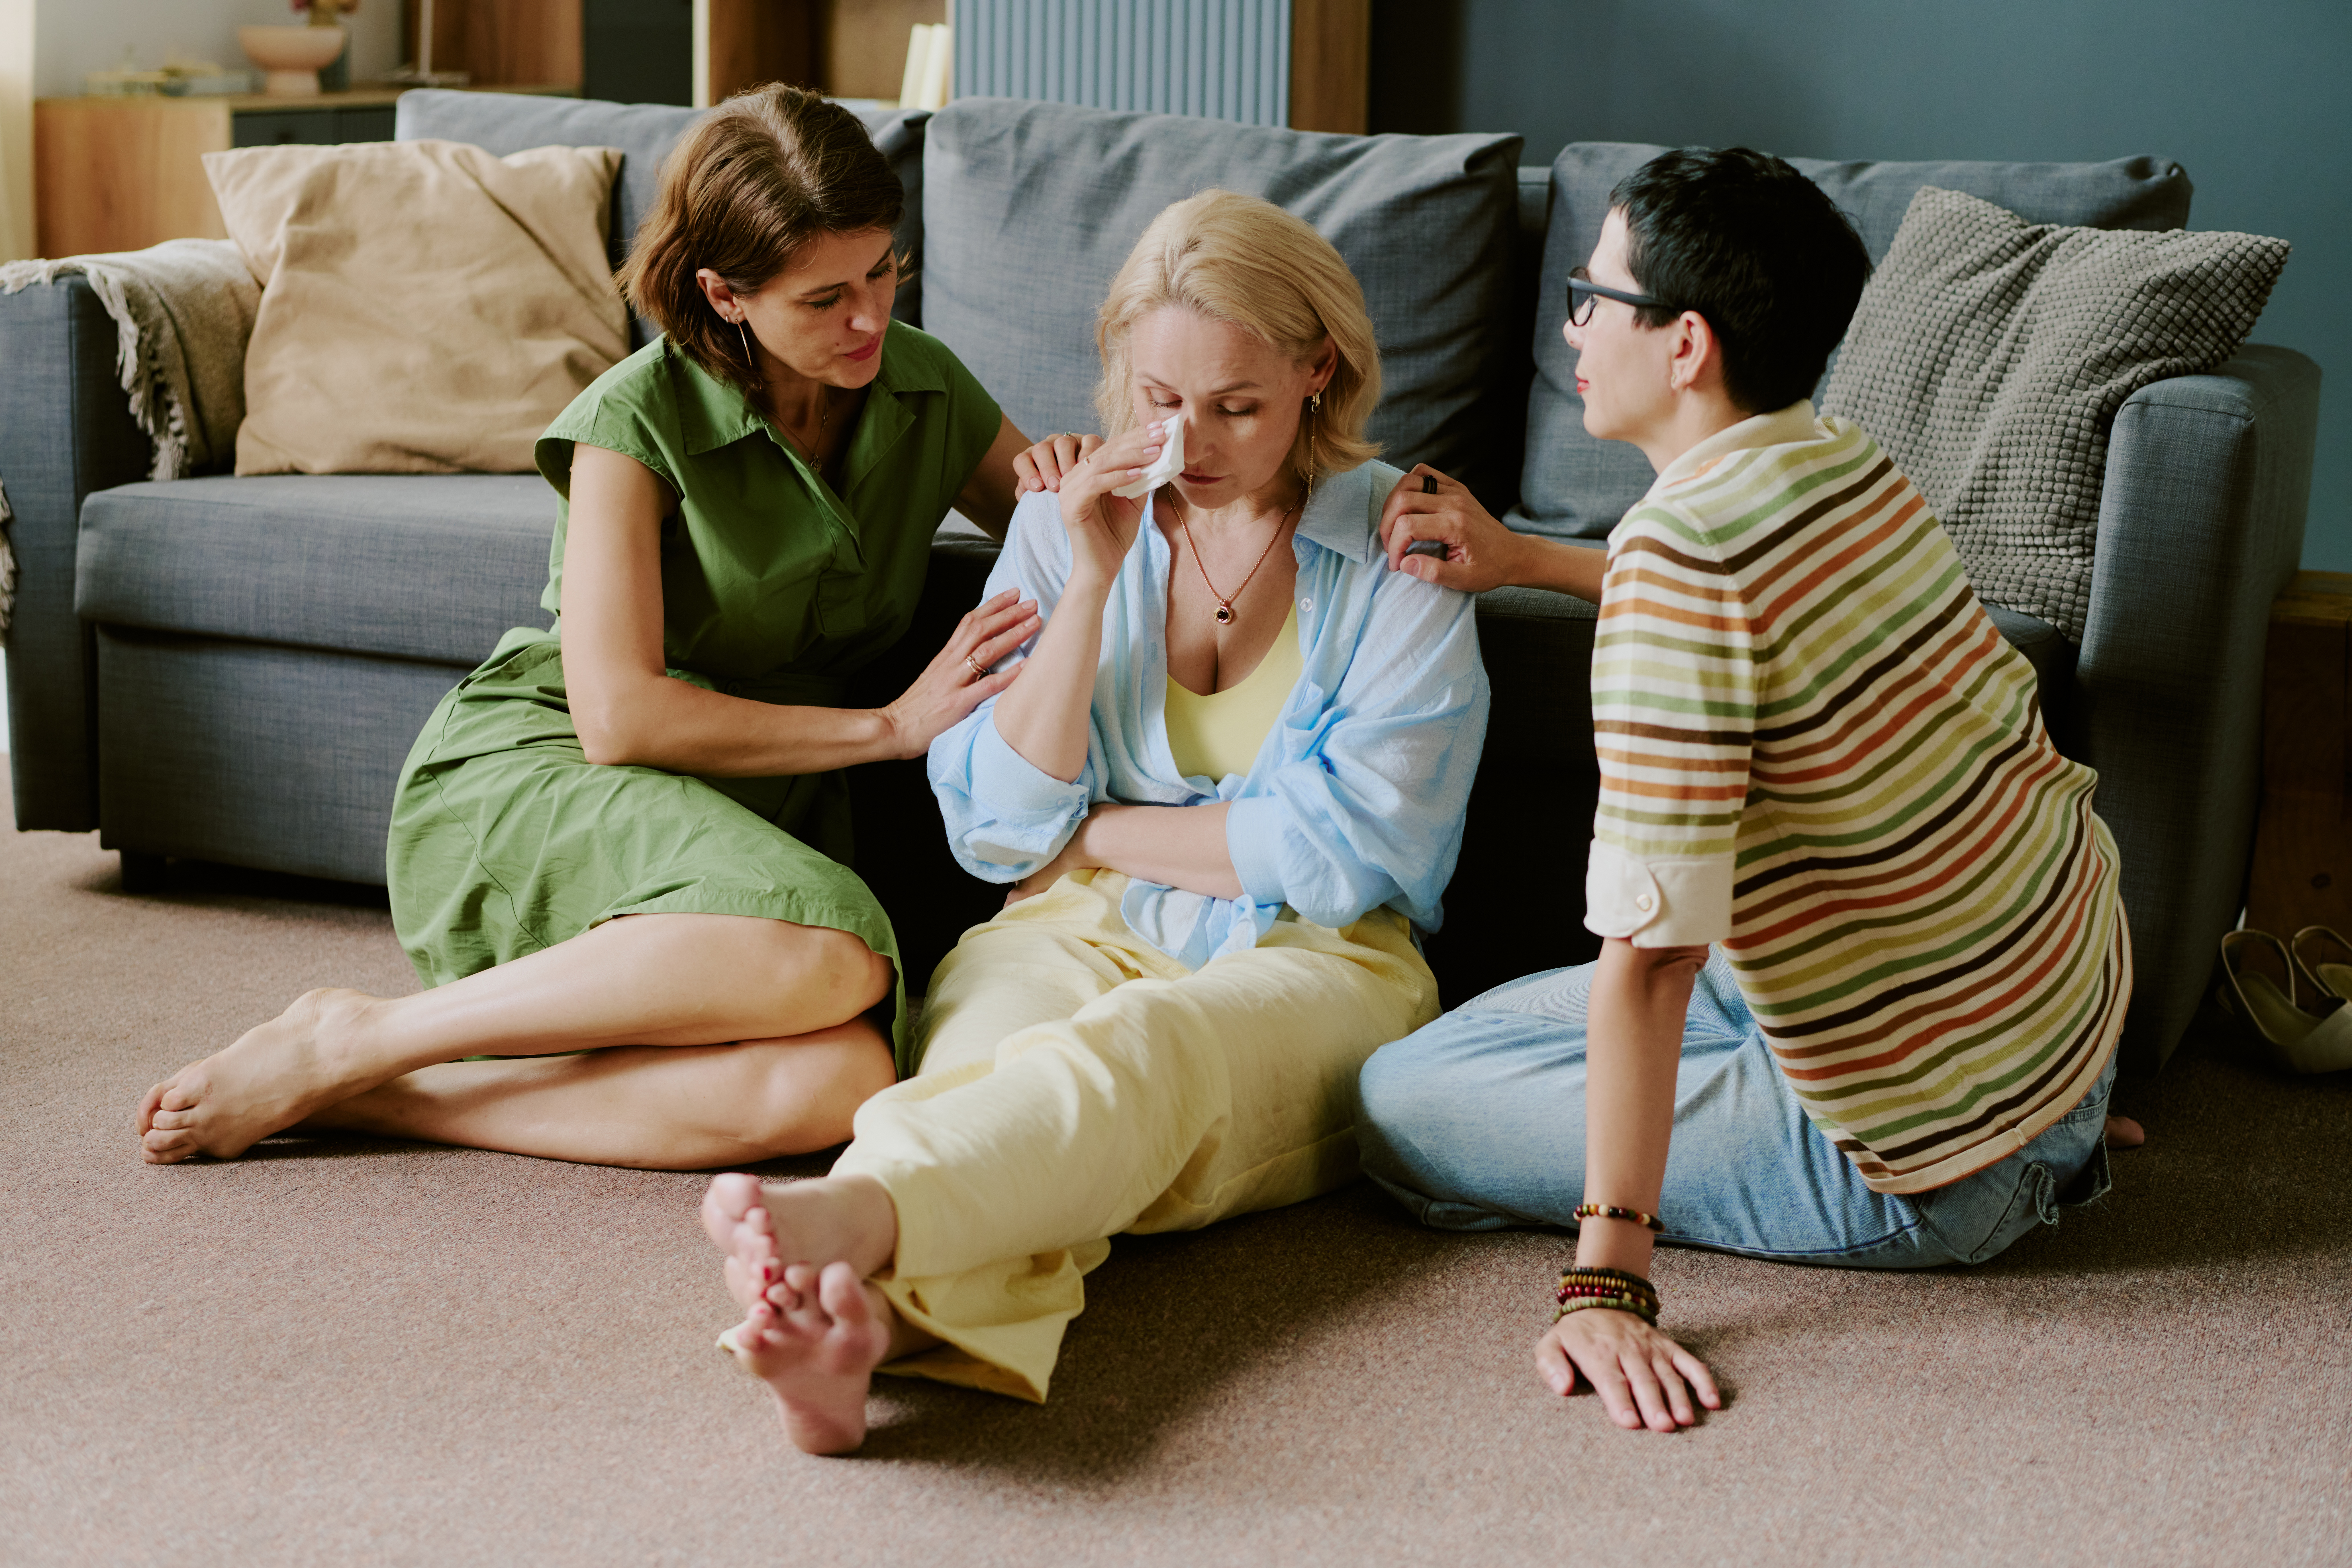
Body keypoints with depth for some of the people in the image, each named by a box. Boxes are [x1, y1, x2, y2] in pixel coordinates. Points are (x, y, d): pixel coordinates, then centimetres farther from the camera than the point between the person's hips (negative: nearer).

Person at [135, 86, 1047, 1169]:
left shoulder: (923, 387, 6)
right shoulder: (641, 418, -10)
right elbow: (620, 715, -18)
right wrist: (890, 726, -15)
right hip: (532, 769, -5)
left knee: (836, 1087, -33)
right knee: (831, 955, -40)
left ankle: (370, 1099, -23)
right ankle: (350, 1042, -23)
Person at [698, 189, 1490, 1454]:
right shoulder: (1066, 520, 11)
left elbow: (1347, 851, -6)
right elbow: (995, 828, 2)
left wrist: (1091, 830, 0)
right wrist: (1091, 580, -6)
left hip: (1304, 967, -2)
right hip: (1076, 935, 2)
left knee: (1133, 1052, -38)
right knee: (979, 1067, -35)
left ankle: (847, 1220, -66)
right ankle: (861, 1314, -67)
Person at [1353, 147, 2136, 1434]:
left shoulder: (1679, 552, -27)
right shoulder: (1847, 465, 0)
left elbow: (1647, 951, -30)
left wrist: (1606, 1283, -28)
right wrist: (1521, 560, 18)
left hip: (1931, 1169, -8)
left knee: (1397, 1108, -5)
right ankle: (2045, 1136, 16)